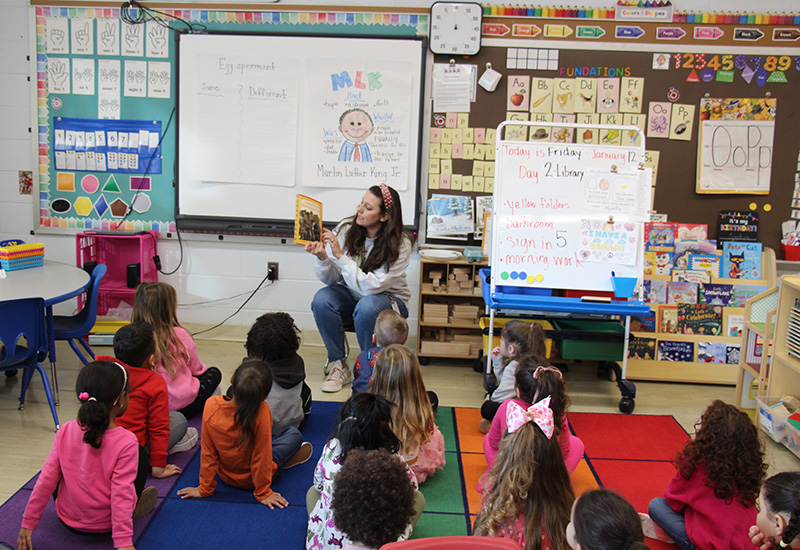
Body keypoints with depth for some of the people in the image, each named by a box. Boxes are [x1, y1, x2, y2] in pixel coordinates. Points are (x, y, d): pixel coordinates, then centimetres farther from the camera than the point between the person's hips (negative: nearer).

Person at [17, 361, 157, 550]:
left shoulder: (65, 432, -12)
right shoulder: (126, 442, -24)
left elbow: (46, 481, -7)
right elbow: (121, 493, -26)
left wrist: (28, 523, 5)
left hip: (68, 521, 3)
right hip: (105, 525, -3)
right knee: (140, 455, 11)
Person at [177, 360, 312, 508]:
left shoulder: (211, 405, -26)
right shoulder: (261, 410, -35)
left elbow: (207, 452, -15)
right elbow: (261, 458, -25)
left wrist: (205, 489, -2)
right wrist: (263, 493, -10)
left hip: (225, 475, 4)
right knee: (294, 433, 15)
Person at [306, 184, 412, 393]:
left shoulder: (399, 244, -20)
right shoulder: (346, 229, -11)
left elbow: (371, 287, -29)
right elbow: (330, 279, -8)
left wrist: (340, 256, -32)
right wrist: (323, 258, -29)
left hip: (388, 299, -3)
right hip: (351, 295, 4)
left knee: (366, 307, -36)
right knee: (322, 300, -26)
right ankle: (338, 365, -10)